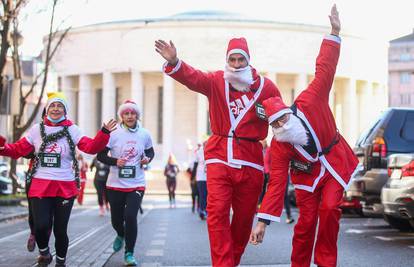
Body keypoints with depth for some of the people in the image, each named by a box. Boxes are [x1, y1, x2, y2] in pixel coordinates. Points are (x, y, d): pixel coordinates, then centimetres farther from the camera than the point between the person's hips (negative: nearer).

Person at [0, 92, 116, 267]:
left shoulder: (72, 130, 1)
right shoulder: (37, 129, 5)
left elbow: (91, 147, -9)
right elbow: (19, 149, 5)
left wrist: (104, 133, -25)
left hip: (65, 187, 0)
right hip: (40, 185, 0)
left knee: (60, 229, 6)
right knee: (41, 225, -13)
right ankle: (44, 252, 20)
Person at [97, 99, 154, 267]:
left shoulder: (144, 134, 1)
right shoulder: (114, 134, -6)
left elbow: (150, 152, 17)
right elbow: (101, 155, -2)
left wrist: (148, 159, -5)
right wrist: (115, 161, -19)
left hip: (136, 184, 0)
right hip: (115, 184, 0)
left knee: (130, 216, -16)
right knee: (116, 219, 11)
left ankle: (129, 254, 1)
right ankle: (121, 235, 49)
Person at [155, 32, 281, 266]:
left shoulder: (266, 86, 4)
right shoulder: (216, 81, 2)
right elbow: (192, 77, -17)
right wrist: (174, 63, -35)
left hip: (250, 160, 1)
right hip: (219, 157, -1)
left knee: (244, 216, 10)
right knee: (217, 214, -11)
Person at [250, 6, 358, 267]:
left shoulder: (309, 103, -21)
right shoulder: (278, 146, -19)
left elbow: (324, 71, -18)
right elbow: (276, 182, -21)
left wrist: (334, 34, -24)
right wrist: (263, 221, -27)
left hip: (335, 164, 0)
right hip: (308, 173, 0)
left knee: (329, 209, -15)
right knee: (307, 220, -5)